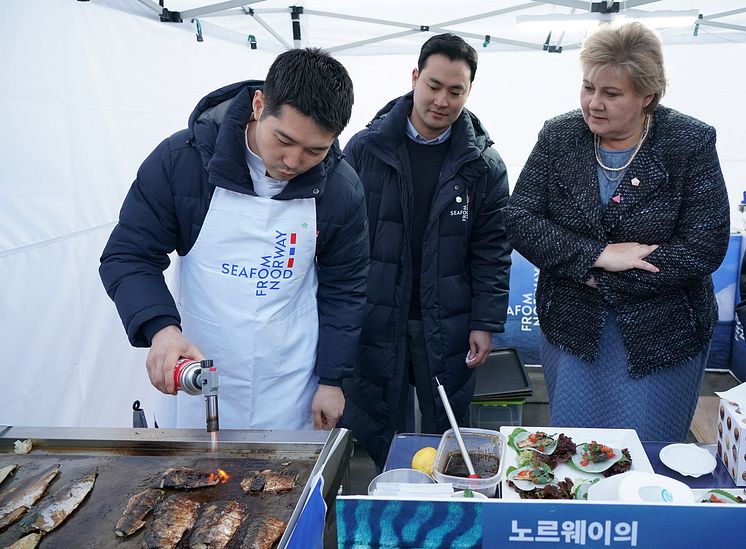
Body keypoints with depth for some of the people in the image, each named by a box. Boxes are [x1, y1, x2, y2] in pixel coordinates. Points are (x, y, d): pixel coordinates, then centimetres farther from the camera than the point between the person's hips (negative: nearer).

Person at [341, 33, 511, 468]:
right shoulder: (364, 149, -2)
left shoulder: (484, 165, 0)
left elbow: (492, 252, 1)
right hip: (373, 322, 0)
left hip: (447, 330, 1)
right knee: (374, 436, 13)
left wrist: (486, 323, -3)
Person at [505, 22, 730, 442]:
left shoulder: (691, 143, -10)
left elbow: (703, 248, -15)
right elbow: (520, 222, -9)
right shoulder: (558, 137, -3)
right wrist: (598, 255, -21)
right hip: (572, 327, 2)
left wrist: (602, 279, -16)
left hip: (662, 334, -2)